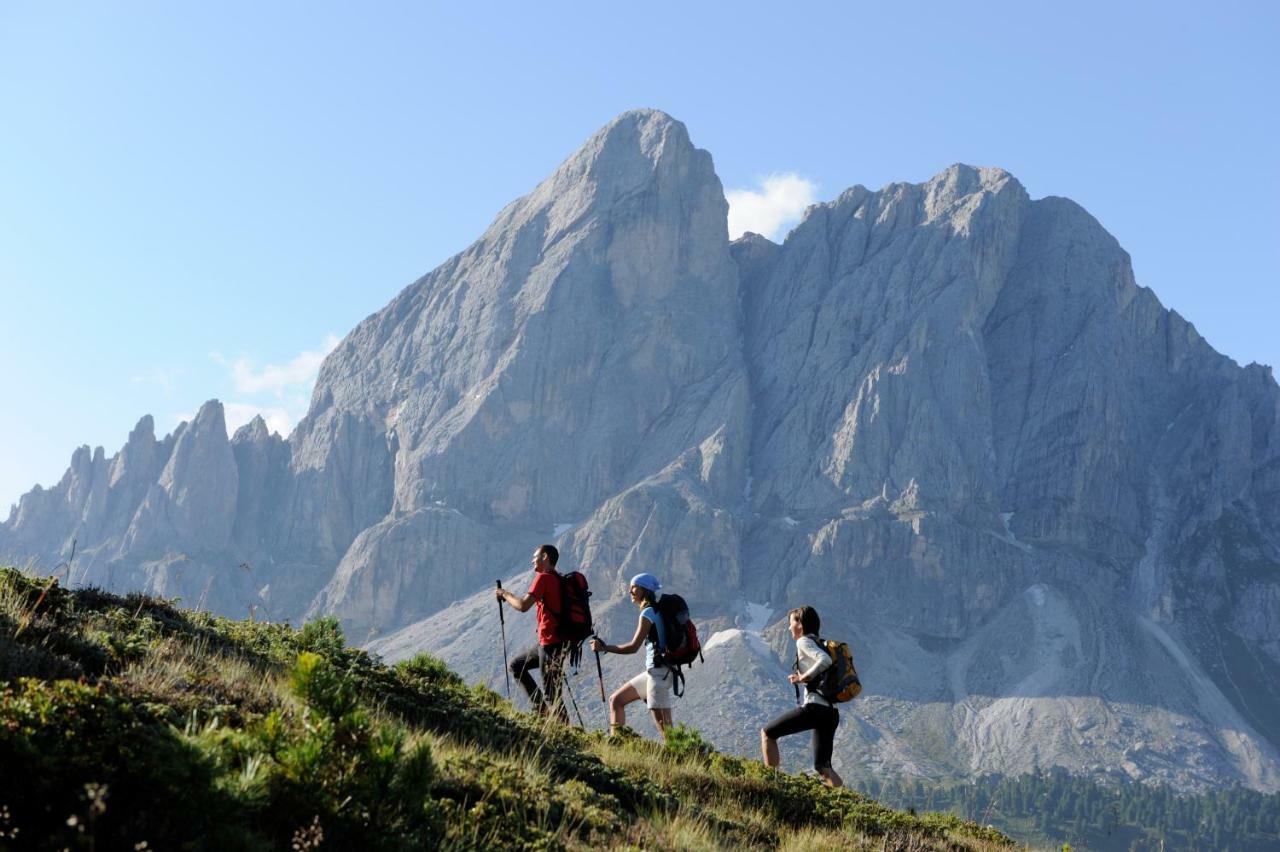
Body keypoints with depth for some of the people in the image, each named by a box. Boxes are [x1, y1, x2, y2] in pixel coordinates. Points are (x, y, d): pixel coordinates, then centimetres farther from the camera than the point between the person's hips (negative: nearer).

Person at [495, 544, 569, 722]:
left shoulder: (543, 577, -12)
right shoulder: (559, 579, 14)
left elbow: (523, 606, -19)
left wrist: (505, 594, -4)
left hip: (551, 643, -9)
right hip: (549, 641, 9)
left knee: (551, 693, -5)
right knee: (517, 665, 20)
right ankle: (541, 707, 16)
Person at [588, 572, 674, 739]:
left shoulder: (648, 614, -13)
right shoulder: (657, 611, 14)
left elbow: (633, 647, -18)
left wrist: (604, 647, -12)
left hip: (658, 671, -10)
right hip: (653, 671, 10)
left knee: (662, 724, -11)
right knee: (616, 700, 14)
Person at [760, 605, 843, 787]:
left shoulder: (804, 642, -4)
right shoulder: (820, 643, 22)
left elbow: (825, 660, -23)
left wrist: (804, 677, -12)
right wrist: (805, 677, 14)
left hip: (814, 707, -8)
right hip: (831, 712, 8)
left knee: (767, 733, 6)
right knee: (823, 766, 11)